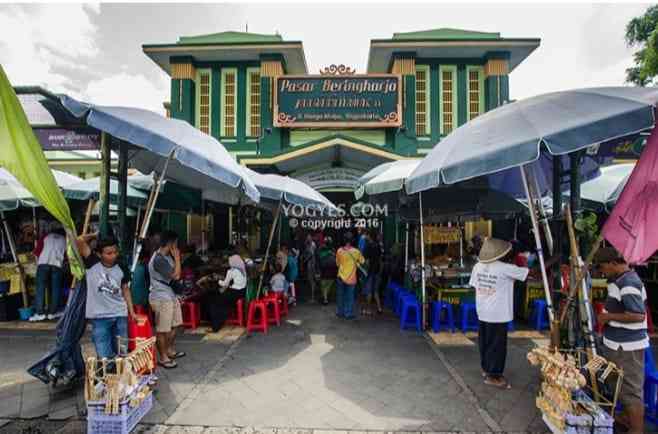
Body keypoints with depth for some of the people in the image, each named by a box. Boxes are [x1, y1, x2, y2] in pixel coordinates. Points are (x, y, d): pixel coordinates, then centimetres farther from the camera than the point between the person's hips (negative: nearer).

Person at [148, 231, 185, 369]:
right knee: (162, 330, 3)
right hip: (161, 298, -10)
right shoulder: (158, 259, -23)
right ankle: (163, 358, 16)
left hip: (170, 295, 10)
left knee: (173, 325, 20)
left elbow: (176, 274, 16)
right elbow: (176, 275, -23)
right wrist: (177, 257, -18)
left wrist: (175, 258, 8)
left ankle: (171, 351, 36)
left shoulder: (167, 256, 8)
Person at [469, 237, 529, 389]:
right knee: (497, 344, 6)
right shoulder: (505, 268, -18)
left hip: (482, 311, 7)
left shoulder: (478, 266, 1)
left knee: (484, 342, 18)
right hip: (498, 314, -7)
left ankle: (485, 368, 33)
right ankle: (493, 375, 15)